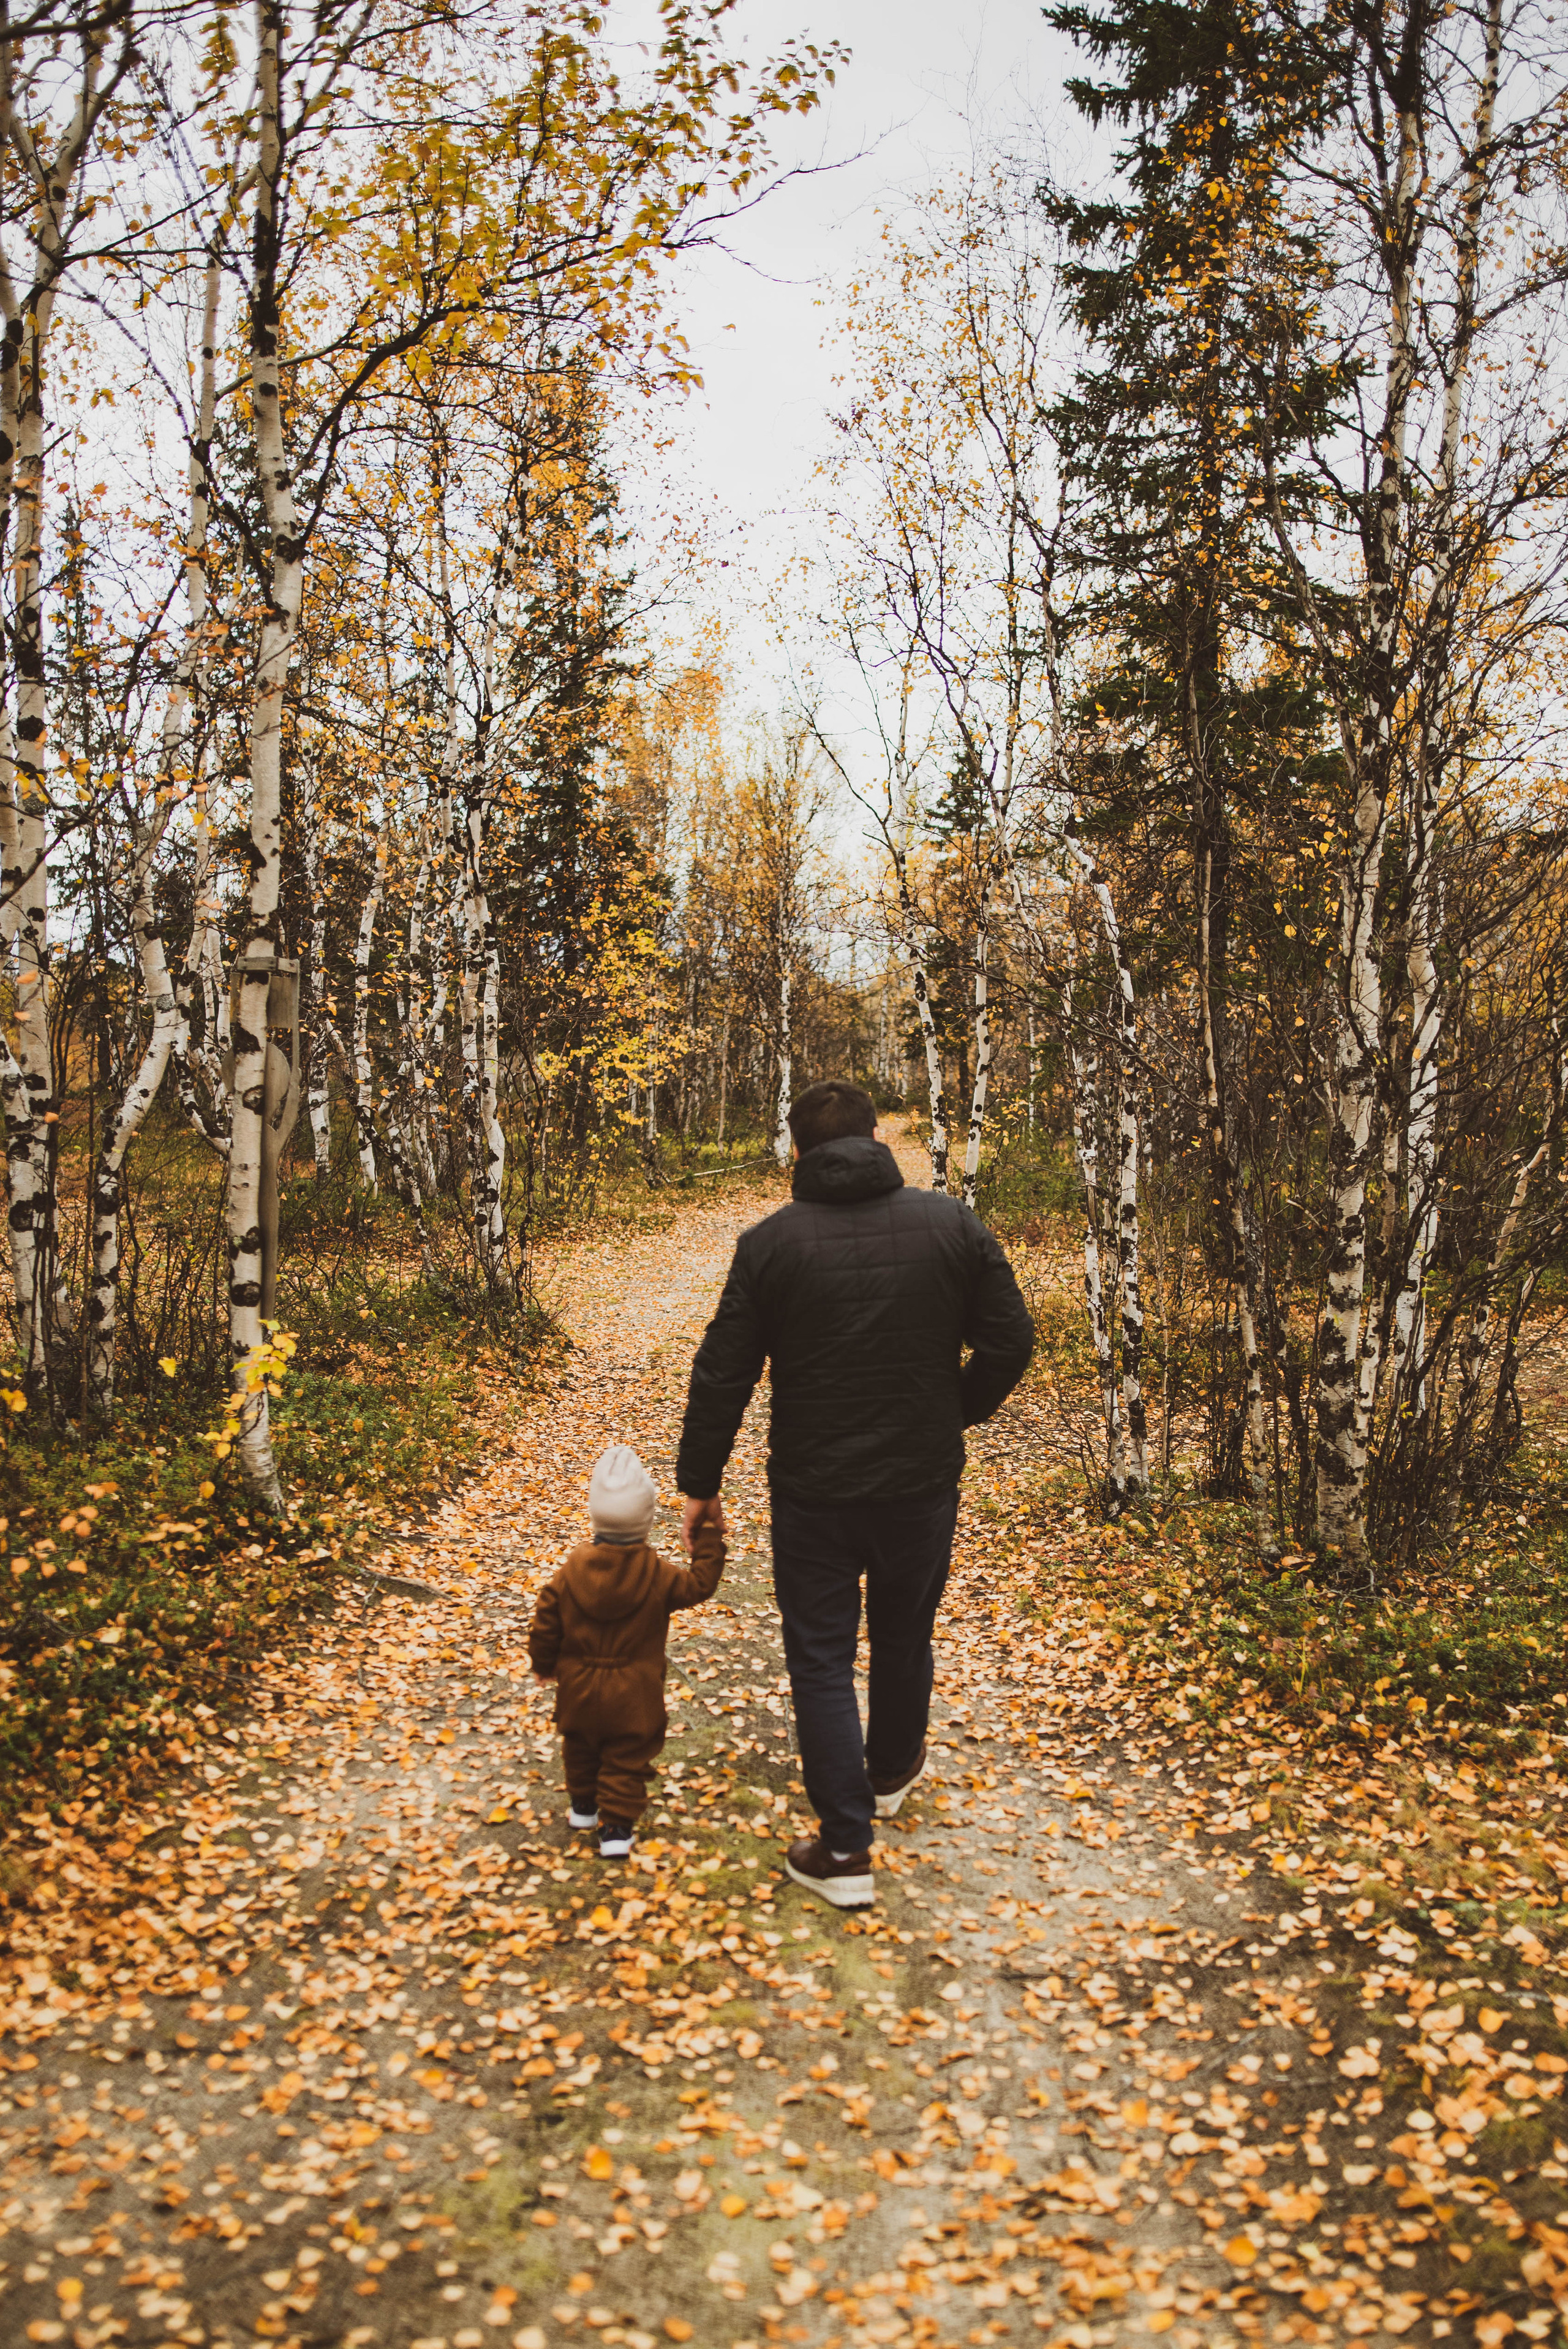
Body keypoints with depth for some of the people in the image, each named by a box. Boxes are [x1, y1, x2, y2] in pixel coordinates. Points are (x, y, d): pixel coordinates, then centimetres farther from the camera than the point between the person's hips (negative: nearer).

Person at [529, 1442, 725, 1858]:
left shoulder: (571, 1571, -12)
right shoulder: (658, 1575, -18)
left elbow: (546, 1623, -4)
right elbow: (700, 1584, -5)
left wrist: (544, 1664, 12)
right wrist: (709, 1538, 2)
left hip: (579, 1687, 3)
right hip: (633, 1696, -3)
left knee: (580, 1746, 25)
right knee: (627, 1758, 11)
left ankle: (583, 1803, 41)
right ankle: (617, 1825, 10)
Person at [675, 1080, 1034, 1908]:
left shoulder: (770, 1243, -9)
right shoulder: (952, 1225, -4)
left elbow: (721, 1375, -7)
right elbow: (1009, 1342, -3)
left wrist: (700, 1483, 3)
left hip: (814, 1491, -2)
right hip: (923, 1483, 3)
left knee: (821, 1659, 9)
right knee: (905, 1636, 24)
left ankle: (844, 1850, 12)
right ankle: (892, 1773, 47)